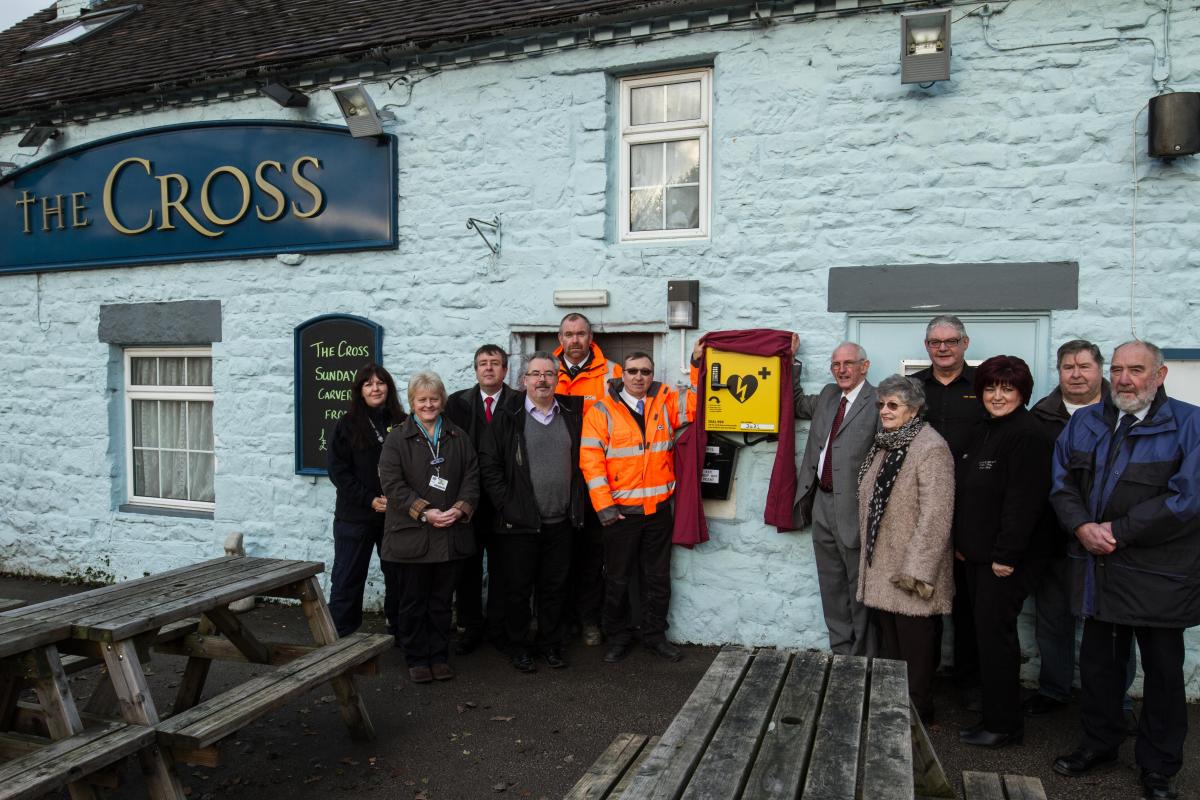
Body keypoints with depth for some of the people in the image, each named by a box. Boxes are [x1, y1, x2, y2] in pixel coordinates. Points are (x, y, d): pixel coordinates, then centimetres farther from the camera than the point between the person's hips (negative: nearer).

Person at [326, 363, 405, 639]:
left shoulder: (402, 424, 3)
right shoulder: (347, 425, 0)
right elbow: (338, 470, -5)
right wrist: (370, 500, -12)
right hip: (355, 516, -1)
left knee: (398, 576, 9)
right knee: (347, 579, 4)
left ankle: (398, 630, 24)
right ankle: (340, 637, 14)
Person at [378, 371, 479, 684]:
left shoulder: (458, 437, 10)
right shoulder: (398, 438, -1)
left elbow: (471, 477, 6)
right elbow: (392, 483, -9)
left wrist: (460, 508, -11)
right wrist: (424, 512, -17)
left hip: (450, 534, 3)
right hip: (411, 535, -2)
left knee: (442, 600, 11)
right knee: (413, 601, 8)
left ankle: (439, 656, 24)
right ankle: (417, 659, 22)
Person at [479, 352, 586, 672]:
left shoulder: (572, 414, 7)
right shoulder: (508, 416, -4)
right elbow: (488, 465, -5)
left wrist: (577, 506, 8)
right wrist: (506, 504, -9)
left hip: (561, 522, 3)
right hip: (519, 523, -3)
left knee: (555, 587, 13)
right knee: (518, 588, 8)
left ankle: (550, 643, 28)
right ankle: (517, 646, 24)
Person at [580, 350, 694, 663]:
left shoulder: (665, 402, 5)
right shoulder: (602, 411, -6)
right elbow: (591, 459, -10)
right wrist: (603, 505, -15)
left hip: (659, 508, 3)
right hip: (620, 510, -3)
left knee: (658, 576, 14)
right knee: (617, 578, 10)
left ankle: (655, 634, 29)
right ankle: (618, 637, 26)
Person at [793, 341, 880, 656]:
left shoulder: (878, 403, -12)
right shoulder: (828, 395, 12)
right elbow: (800, 405, 30)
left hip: (853, 508, -7)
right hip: (823, 503, 8)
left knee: (860, 588, 5)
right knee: (831, 587, 17)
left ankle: (862, 658, 19)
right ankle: (840, 651, 31)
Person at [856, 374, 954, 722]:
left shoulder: (930, 448, -16)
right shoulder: (883, 444, 10)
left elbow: (935, 516, -21)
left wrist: (917, 571, -22)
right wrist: (868, 550, 17)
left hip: (912, 574, -8)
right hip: (881, 568, 8)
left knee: (915, 647, 5)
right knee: (889, 642, 17)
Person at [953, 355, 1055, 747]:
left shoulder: (1029, 435, -14)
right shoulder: (983, 433, 14)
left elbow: (1024, 501, -20)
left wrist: (1007, 555, -20)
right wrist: (961, 542, 15)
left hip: (1007, 557, -9)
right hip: (977, 552, 9)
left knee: (994, 631, -4)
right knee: (983, 630, 12)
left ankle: (1003, 724, 9)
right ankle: (993, 712, 24)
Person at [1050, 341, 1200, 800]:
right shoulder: (1084, 422, 7)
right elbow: (1061, 482, 6)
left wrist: (1117, 531, -17)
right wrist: (1083, 527, -12)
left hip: (1160, 574, -4)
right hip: (1098, 568, 4)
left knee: (1163, 669, 11)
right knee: (1098, 661, 16)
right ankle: (1098, 744, 35)